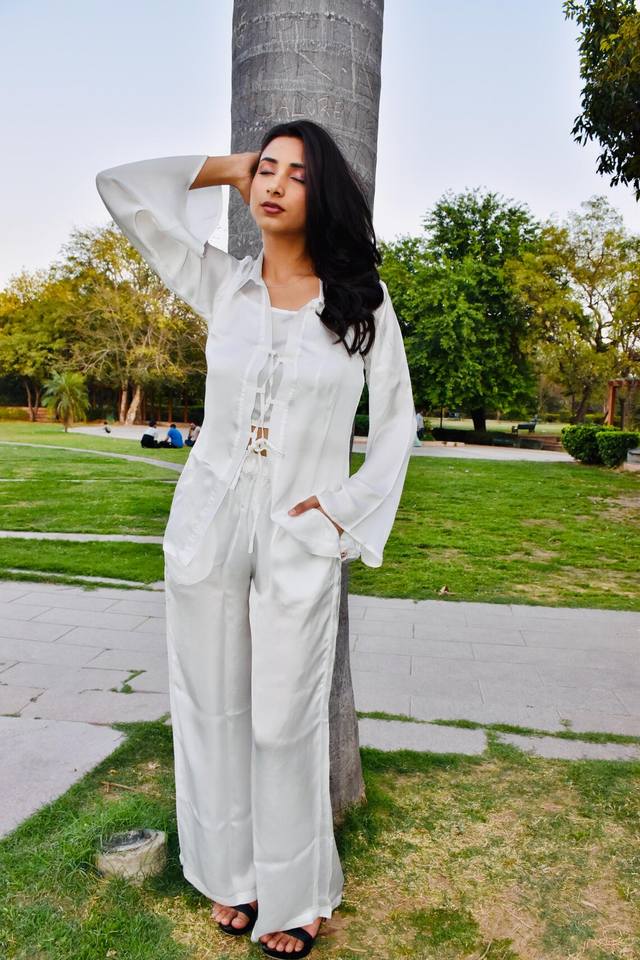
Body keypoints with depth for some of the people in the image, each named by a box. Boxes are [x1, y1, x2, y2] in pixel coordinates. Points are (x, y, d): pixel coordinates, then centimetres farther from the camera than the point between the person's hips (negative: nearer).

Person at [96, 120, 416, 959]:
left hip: (299, 541, -2)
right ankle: (233, 873, 34)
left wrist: (340, 515, -3)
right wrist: (227, 166, 10)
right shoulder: (222, 283, 5)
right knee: (213, 709, 12)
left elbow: (396, 423, 5)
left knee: (285, 723, 6)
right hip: (207, 526, 3)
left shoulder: (362, 299, 0)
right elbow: (119, 184, 10)